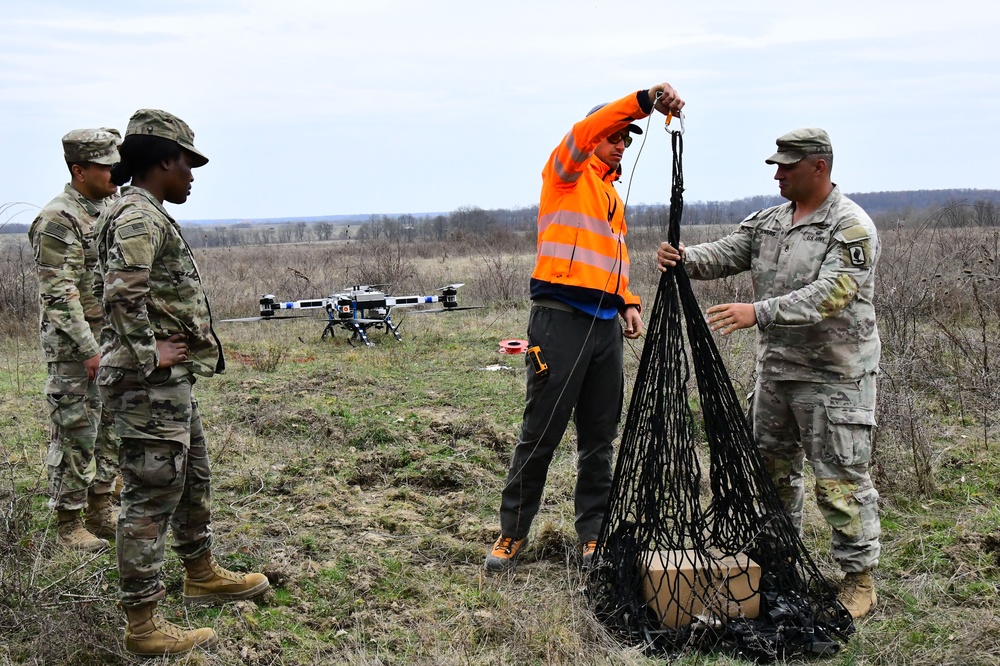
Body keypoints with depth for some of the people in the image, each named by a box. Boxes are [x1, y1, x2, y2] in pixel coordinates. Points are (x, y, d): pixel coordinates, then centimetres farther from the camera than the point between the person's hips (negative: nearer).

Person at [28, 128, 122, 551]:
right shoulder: (58, 221, -16)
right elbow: (60, 295, -20)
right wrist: (89, 351, -22)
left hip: (114, 342, 8)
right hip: (74, 347, -8)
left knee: (110, 429, 14)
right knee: (75, 433, -1)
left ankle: (101, 509, 27)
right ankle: (70, 525, 10)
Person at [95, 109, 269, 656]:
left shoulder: (148, 215, 16)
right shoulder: (137, 216, -17)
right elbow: (123, 294, -31)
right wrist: (149, 355, -22)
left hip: (173, 383, 11)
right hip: (150, 385, -11)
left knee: (193, 481, 23)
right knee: (150, 498, -5)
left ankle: (202, 575, 41)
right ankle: (143, 626, 3)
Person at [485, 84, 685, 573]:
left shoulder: (613, 192, 23)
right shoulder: (566, 174, 2)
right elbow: (583, 133, -19)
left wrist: (628, 303, 11)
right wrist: (645, 100, -28)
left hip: (605, 325, 7)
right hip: (560, 320, -7)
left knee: (599, 438, 9)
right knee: (541, 433, -2)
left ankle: (594, 535, 18)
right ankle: (513, 532, 9)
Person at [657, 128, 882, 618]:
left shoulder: (851, 228, -15)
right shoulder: (767, 222, 10)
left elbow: (828, 296, -26)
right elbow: (724, 254, 2)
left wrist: (758, 312, -35)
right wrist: (684, 259, -20)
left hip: (834, 378, -8)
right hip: (774, 370, 8)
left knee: (840, 481, -3)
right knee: (772, 468, 17)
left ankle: (859, 579, 11)